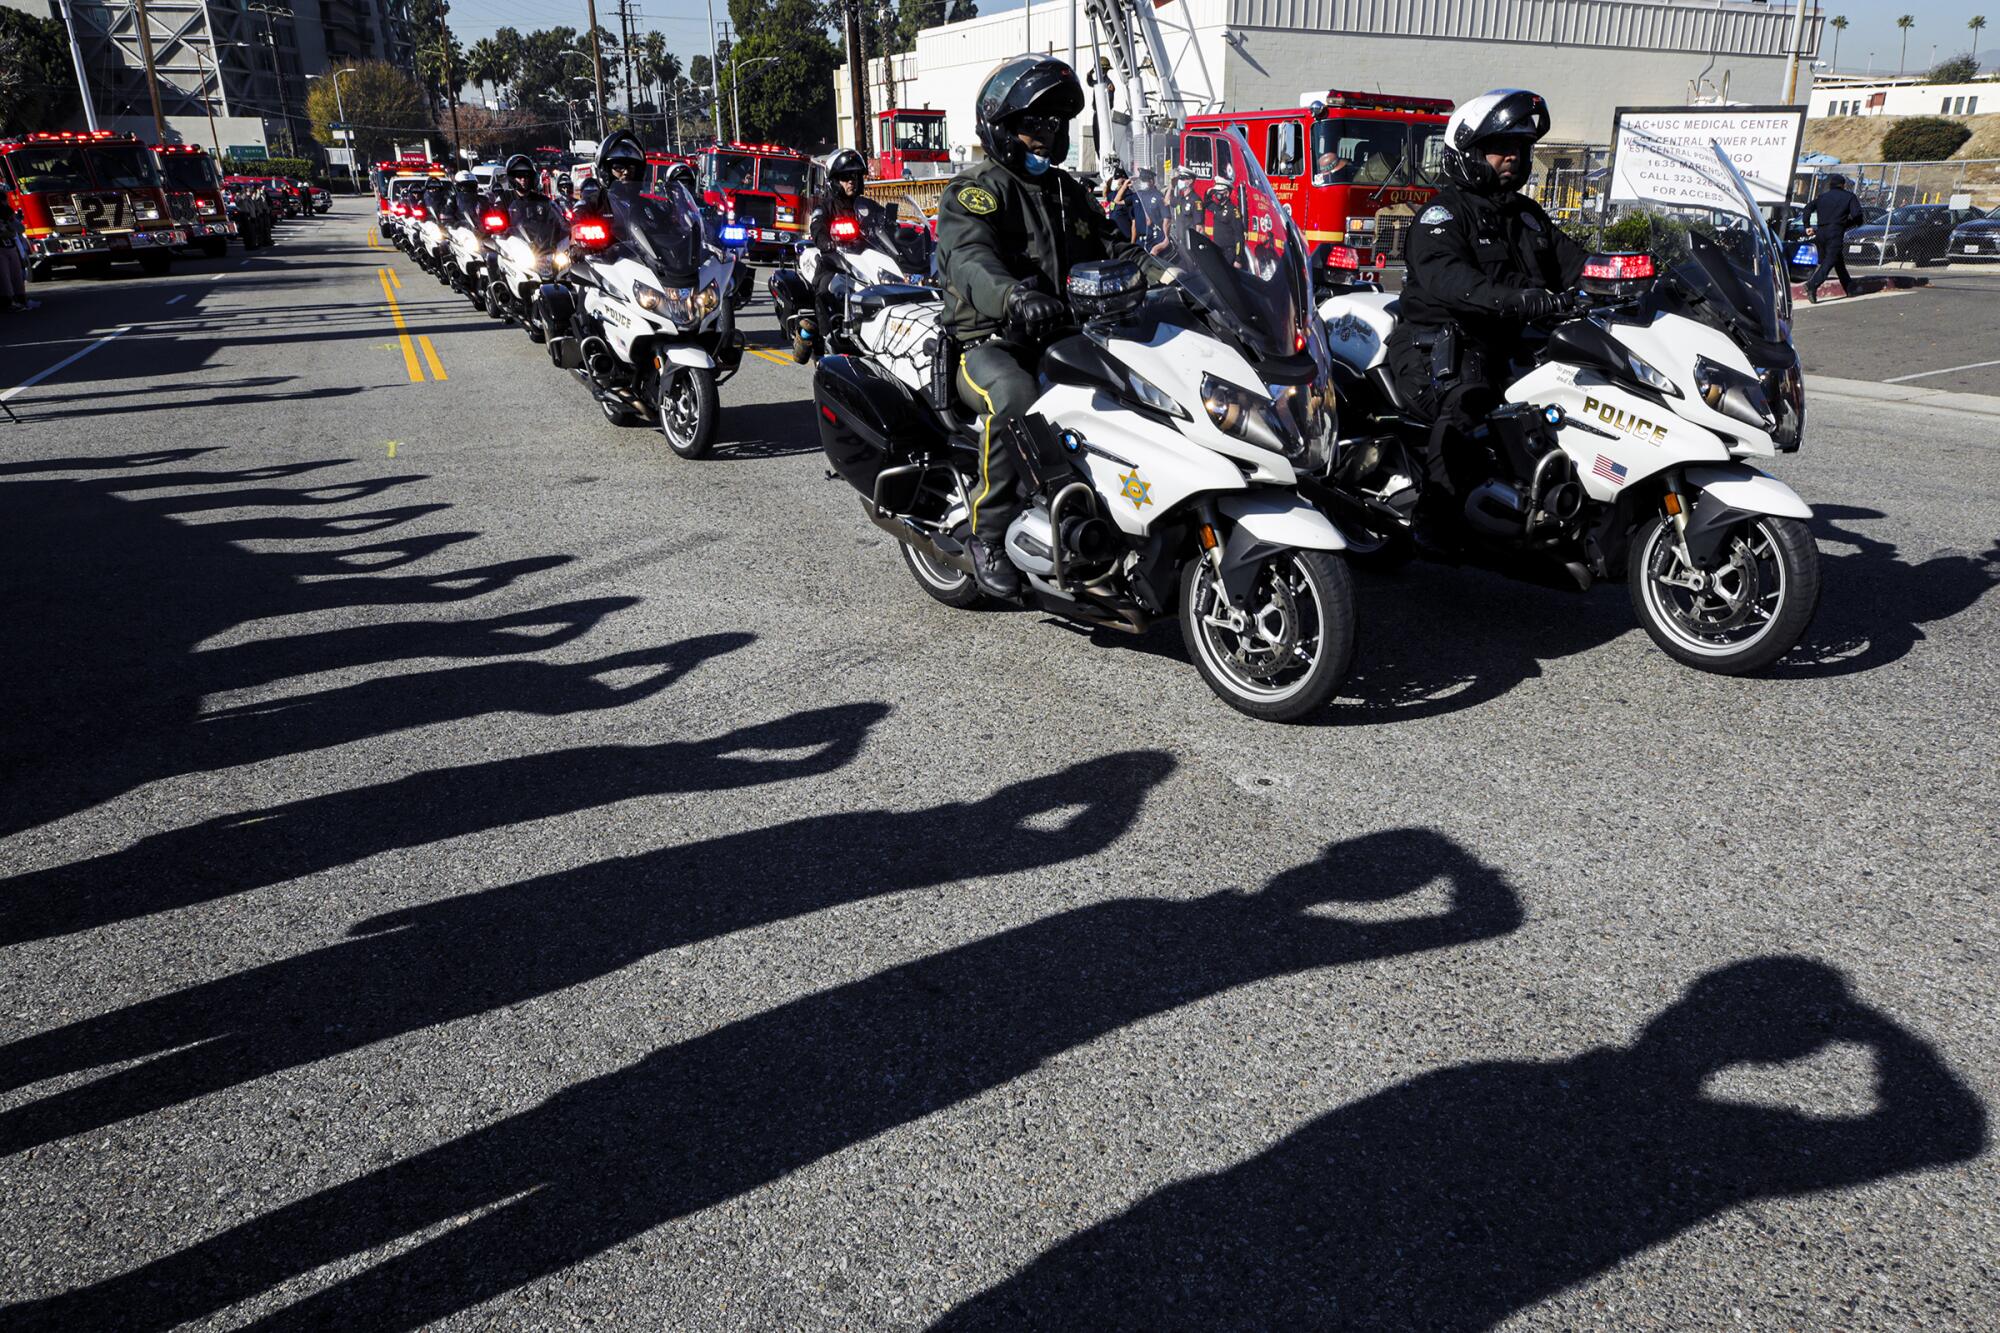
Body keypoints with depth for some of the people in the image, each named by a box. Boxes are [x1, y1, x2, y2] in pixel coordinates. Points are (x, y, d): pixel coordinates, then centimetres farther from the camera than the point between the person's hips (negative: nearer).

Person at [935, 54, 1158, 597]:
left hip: (1061, 336, 7)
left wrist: (1166, 274, -1)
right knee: (1015, 400, -38)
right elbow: (968, 257, -23)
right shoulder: (974, 191, -3)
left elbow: (1111, 245, 21)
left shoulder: (1068, 192, 23)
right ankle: (989, 534, -25)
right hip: (991, 343, -7)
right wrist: (1013, 296, -46)